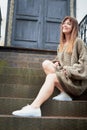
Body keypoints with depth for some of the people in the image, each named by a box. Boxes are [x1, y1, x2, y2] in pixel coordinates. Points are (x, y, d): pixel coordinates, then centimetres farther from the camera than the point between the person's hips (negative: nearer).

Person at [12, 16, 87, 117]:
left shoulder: (78, 42, 1)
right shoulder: (61, 45, 21)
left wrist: (70, 70, -16)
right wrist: (56, 63, 1)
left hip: (75, 79, -6)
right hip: (63, 73, 6)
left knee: (51, 77, -31)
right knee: (46, 63, -14)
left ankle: (34, 107, -45)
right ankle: (64, 93, -22)